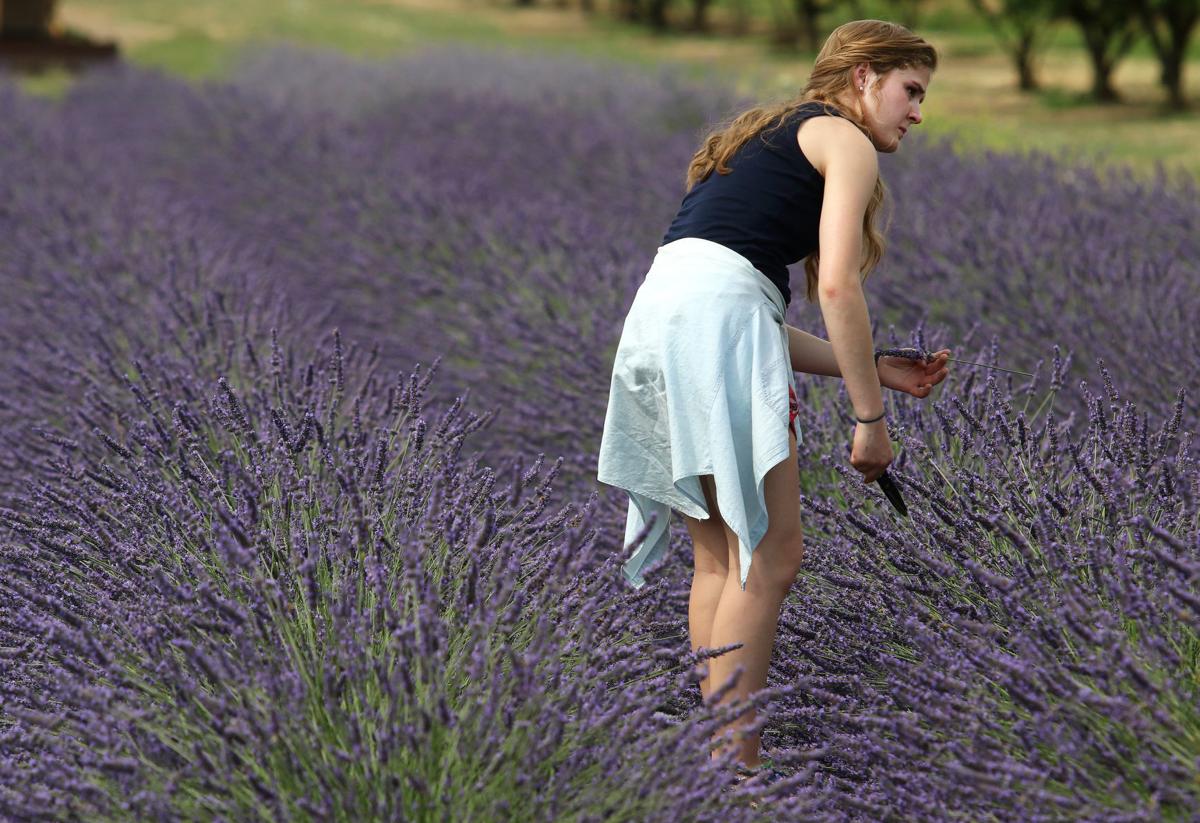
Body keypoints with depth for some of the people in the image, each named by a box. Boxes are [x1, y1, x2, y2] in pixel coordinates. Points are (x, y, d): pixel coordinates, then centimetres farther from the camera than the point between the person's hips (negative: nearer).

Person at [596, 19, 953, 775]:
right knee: (772, 553, -5)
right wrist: (870, 415, -4)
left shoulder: (769, 140, 32)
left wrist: (876, 368, 22)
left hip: (659, 314, 9)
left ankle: (722, 760, 13)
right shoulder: (844, 140, 6)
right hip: (715, 319, -9)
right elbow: (837, 286, -8)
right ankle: (733, 761, -5)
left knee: (722, 555, 11)